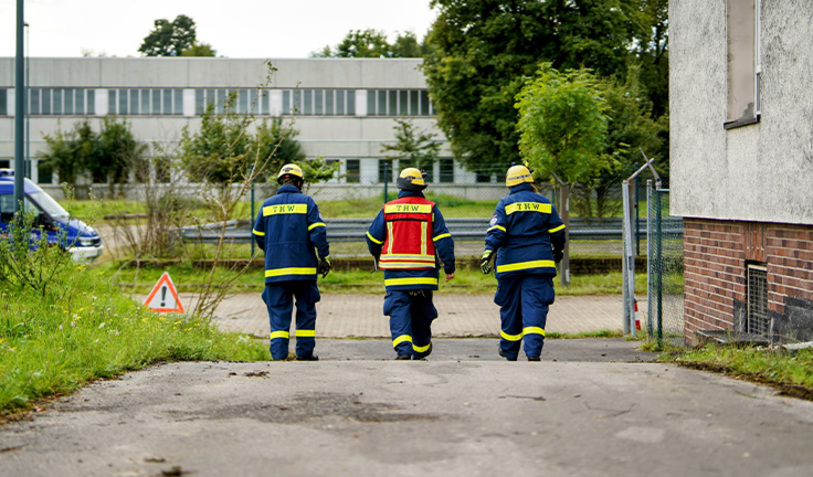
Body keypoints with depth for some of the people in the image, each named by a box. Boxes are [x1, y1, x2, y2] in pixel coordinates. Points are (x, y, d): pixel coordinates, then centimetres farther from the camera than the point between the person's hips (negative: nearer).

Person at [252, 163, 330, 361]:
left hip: (275, 268, 2)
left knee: (278, 310, 5)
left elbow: (258, 235, 15)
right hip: (303, 267, -2)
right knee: (306, 309, 10)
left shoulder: (267, 205, 8)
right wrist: (324, 257, -1)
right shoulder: (306, 202, 0)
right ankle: (305, 351, 10)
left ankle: (278, 352, -4)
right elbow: (318, 232, -8)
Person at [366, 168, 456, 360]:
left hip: (395, 272, 0)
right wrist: (449, 266, 1)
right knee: (421, 313, 15)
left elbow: (373, 238, 9)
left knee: (399, 310, -2)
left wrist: (377, 258, 29)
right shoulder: (430, 209, 0)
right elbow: (443, 240, -4)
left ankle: (403, 350, -20)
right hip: (423, 273, 1)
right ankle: (420, 352, 28)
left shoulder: (388, 209, 3)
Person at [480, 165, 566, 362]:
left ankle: (509, 350, 23)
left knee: (510, 308, 11)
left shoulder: (505, 204, -1)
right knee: (535, 306, -4)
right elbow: (558, 233, 13)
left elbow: (496, 232, -13)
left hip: (511, 264, -1)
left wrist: (488, 253, -17)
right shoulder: (544, 203, 7)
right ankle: (533, 350, -19)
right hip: (539, 264, 1)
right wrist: (557, 252, 29)